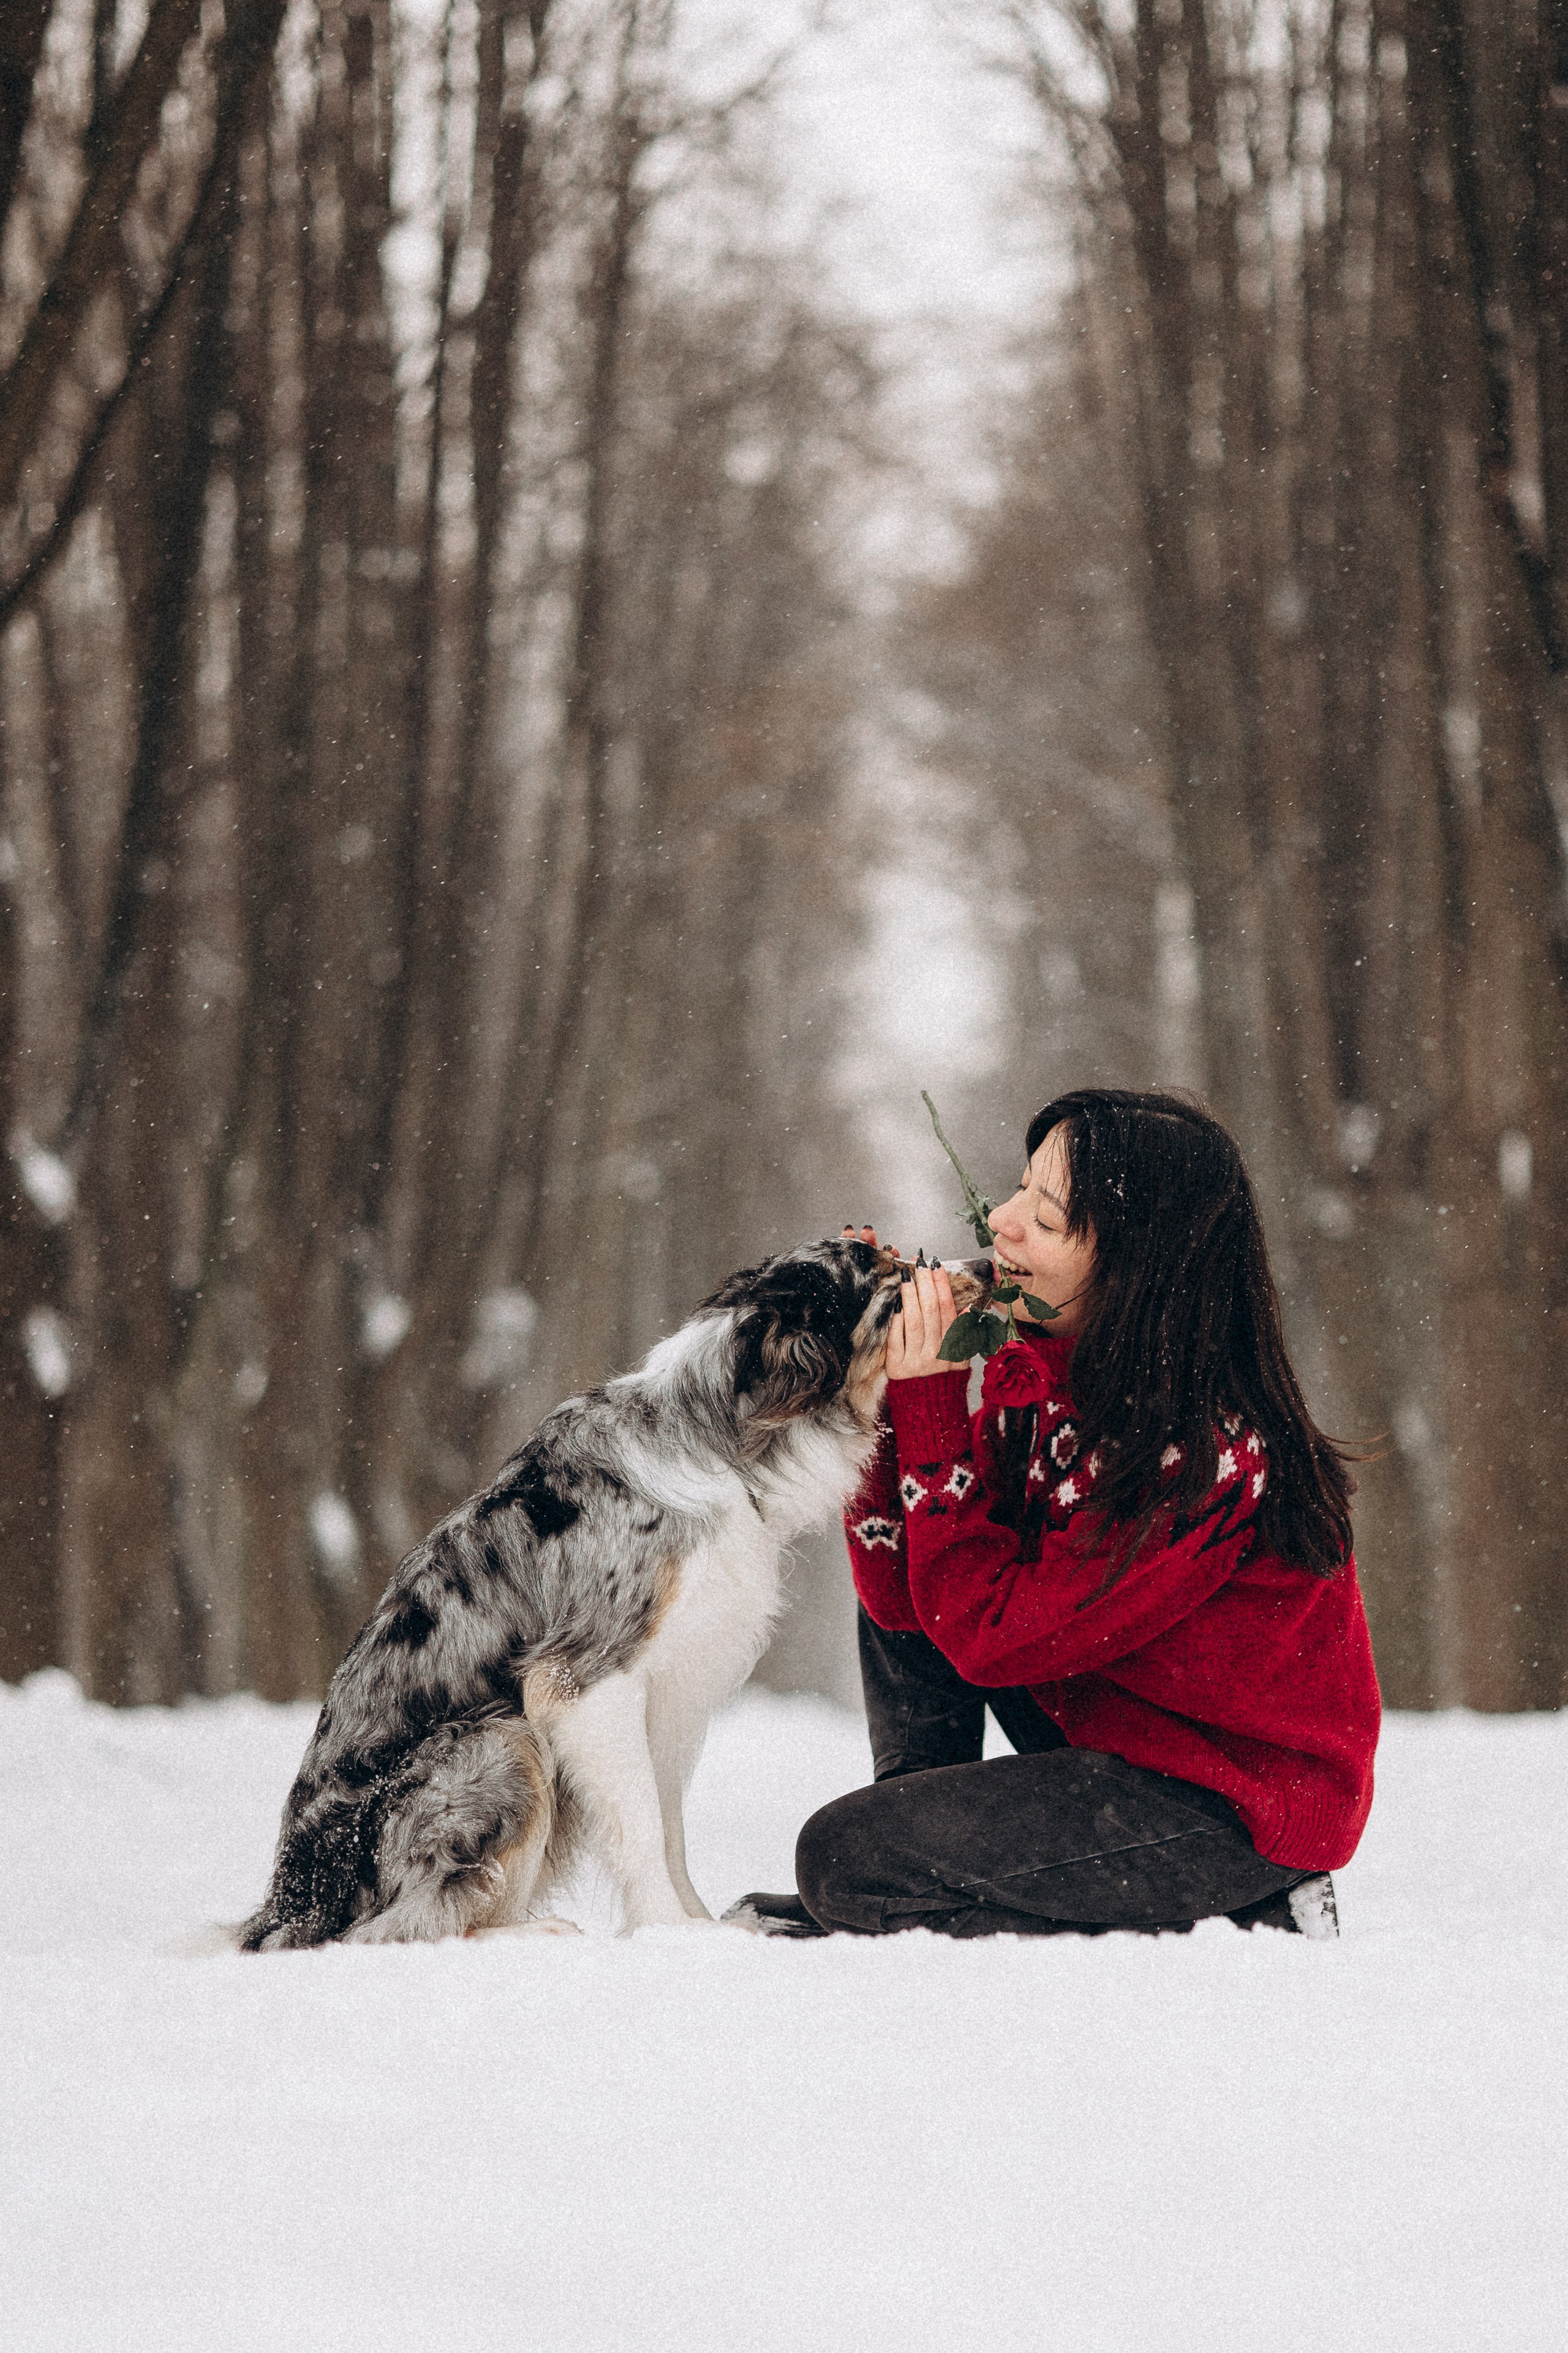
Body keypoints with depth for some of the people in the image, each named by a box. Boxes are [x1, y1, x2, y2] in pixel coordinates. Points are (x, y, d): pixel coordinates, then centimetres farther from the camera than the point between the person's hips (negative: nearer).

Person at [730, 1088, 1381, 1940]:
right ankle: (921, 1869, 13)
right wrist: (879, 1385, -13)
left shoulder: (1202, 1448, -28)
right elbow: (902, 1598, -5)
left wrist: (930, 1406, -22)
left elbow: (988, 1637, -25)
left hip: (1243, 1803, -9)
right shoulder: (1037, 1370, -2)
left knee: (843, 1858, -14)